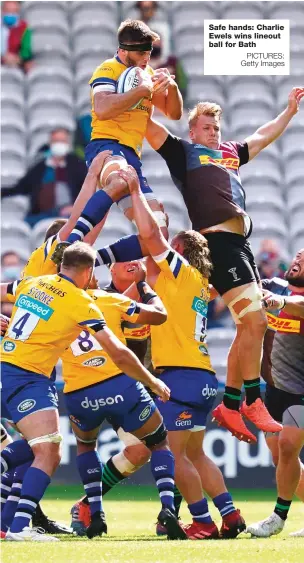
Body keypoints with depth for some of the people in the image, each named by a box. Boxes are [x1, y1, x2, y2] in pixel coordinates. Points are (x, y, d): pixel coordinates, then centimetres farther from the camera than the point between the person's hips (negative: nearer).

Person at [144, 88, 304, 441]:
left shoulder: (230, 153, 27)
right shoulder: (182, 152, 9)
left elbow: (264, 136, 41)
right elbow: (145, 126, -1)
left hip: (240, 242, 8)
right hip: (218, 241, -8)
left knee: (248, 327, 8)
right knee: (255, 321, -15)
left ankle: (230, 407, 14)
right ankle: (253, 403, -7)